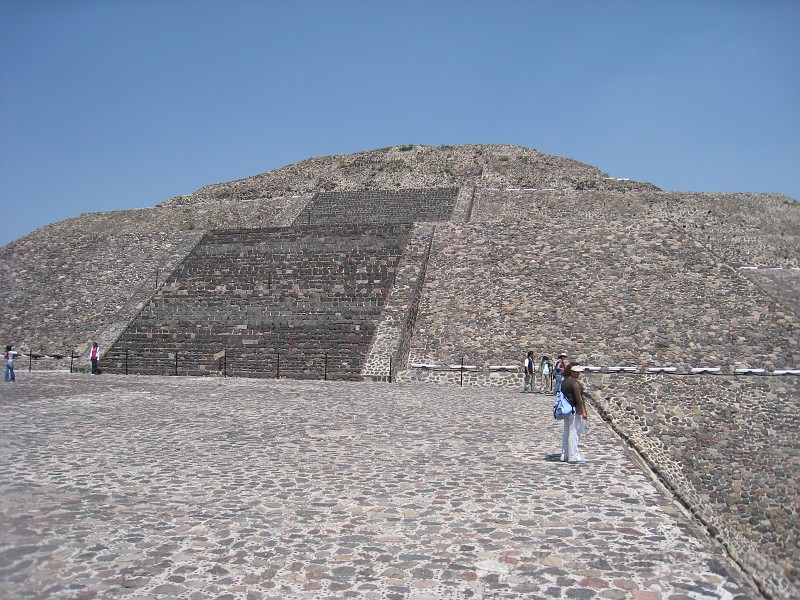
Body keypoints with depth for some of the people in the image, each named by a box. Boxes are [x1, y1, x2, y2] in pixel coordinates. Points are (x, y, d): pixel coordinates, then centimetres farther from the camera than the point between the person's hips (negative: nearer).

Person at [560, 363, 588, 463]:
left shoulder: (564, 382, 11)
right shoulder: (575, 382, -16)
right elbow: (578, 398, -21)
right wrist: (583, 411, -22)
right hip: (575, 410, -9)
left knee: (566, 432, 13)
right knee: (574, 432, -6)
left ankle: (565, 455, 18)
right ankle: (574, 456, -4)